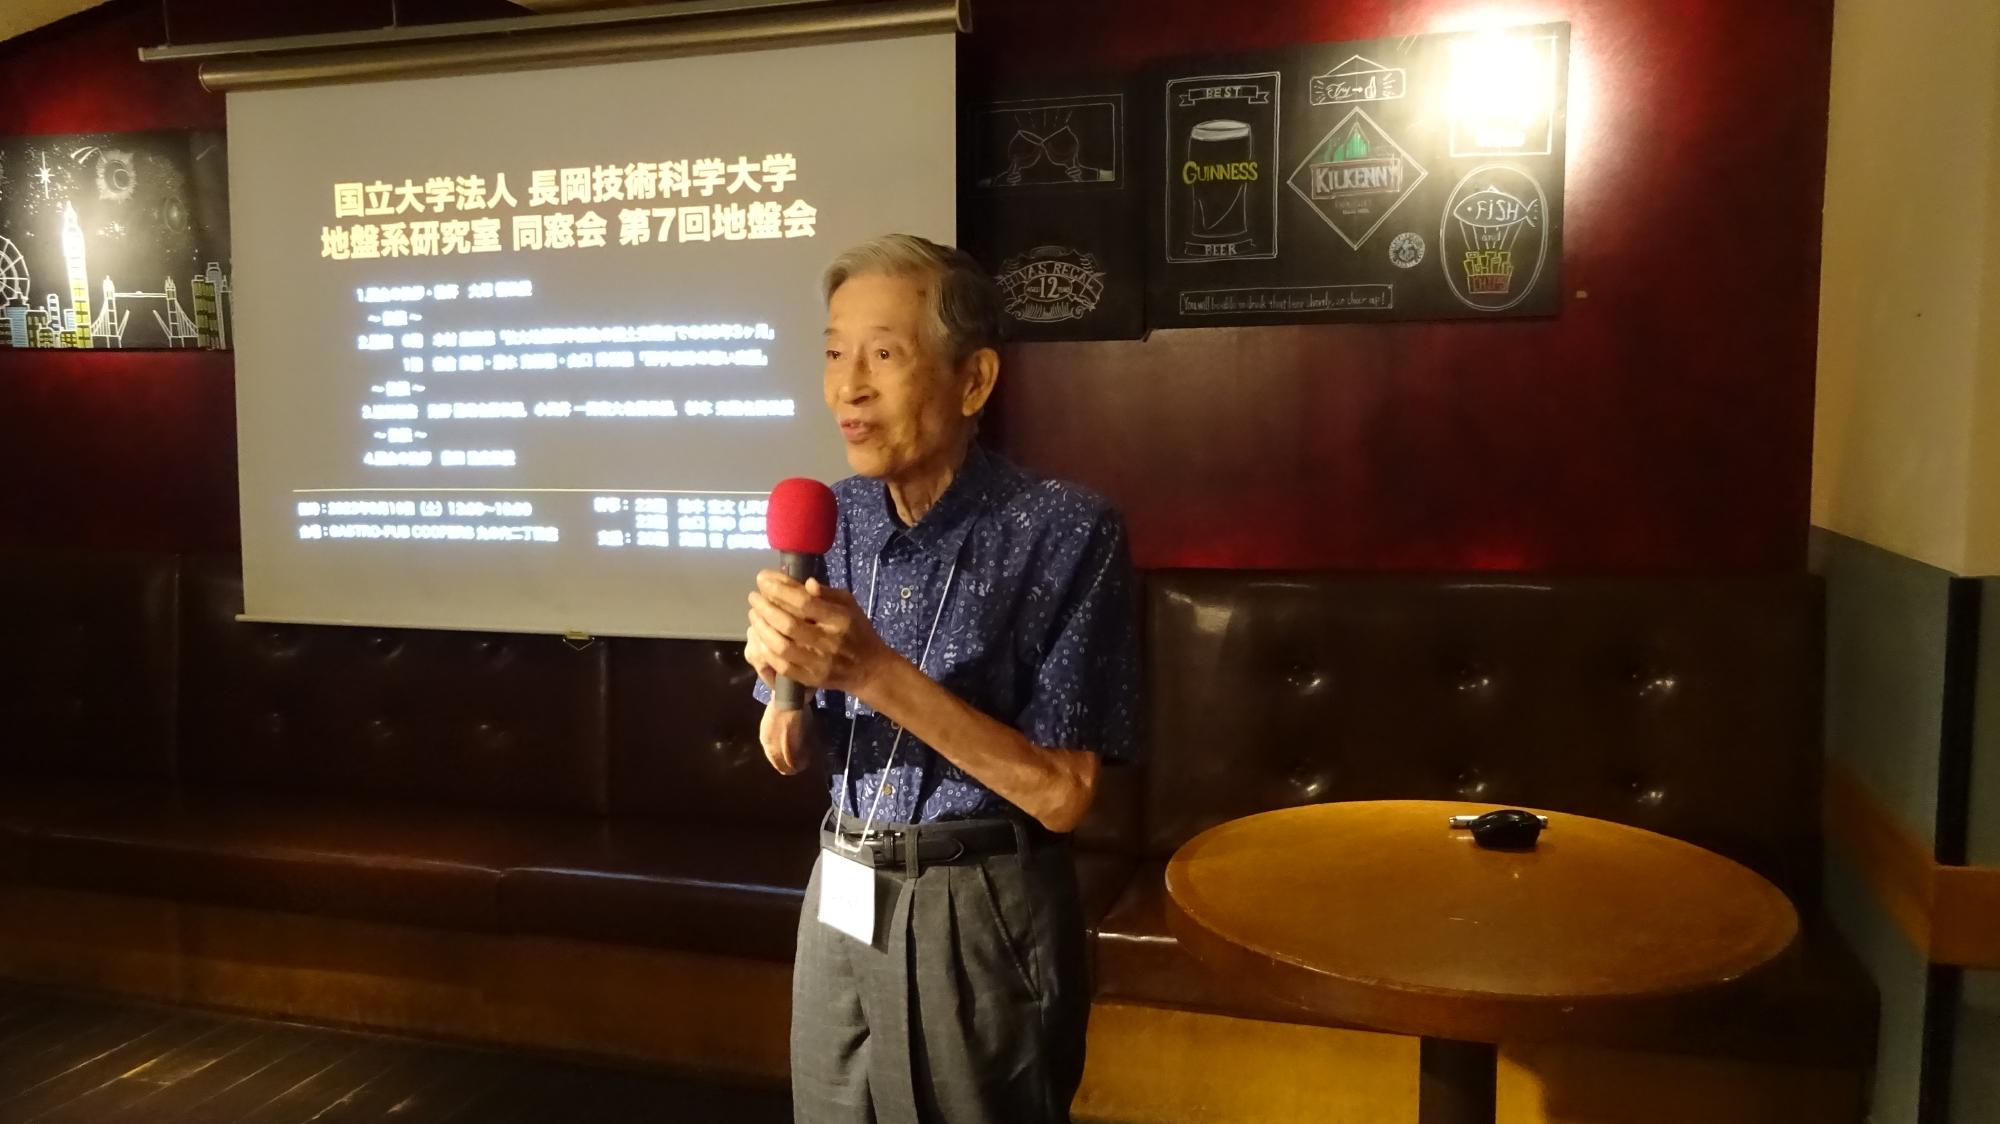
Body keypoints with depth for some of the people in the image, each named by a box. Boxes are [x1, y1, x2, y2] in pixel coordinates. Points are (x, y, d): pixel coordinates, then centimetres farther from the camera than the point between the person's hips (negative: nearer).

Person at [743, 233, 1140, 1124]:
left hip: (983, 917, -5)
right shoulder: (829, 518, -1)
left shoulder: (1065, 532, -18)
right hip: (841, 896, 5)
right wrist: (788, 684, -17)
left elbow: (1060, 793, -19)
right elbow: (792, 756, 5)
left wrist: (874, 670, -26)